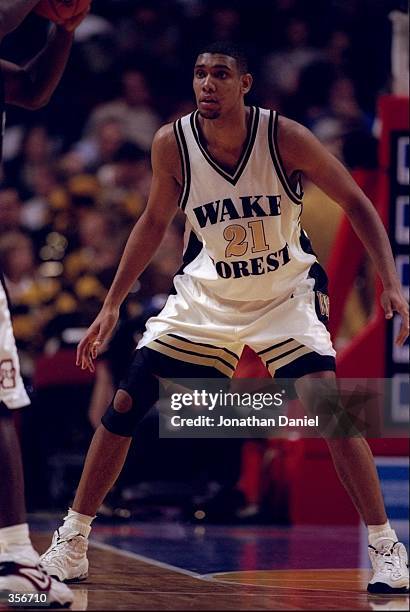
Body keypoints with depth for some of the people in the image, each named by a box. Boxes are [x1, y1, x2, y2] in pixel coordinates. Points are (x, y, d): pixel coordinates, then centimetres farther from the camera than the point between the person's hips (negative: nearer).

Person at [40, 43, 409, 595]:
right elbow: (154, 223, 3)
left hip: (286, 291, -3)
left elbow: (356, 204, -11)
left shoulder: (284, 137, -22)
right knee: (124, 406, -5)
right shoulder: (172, 144, -15)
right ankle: (70, 545, 10)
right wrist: (112, 306, 3)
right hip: (207, 294, 3)